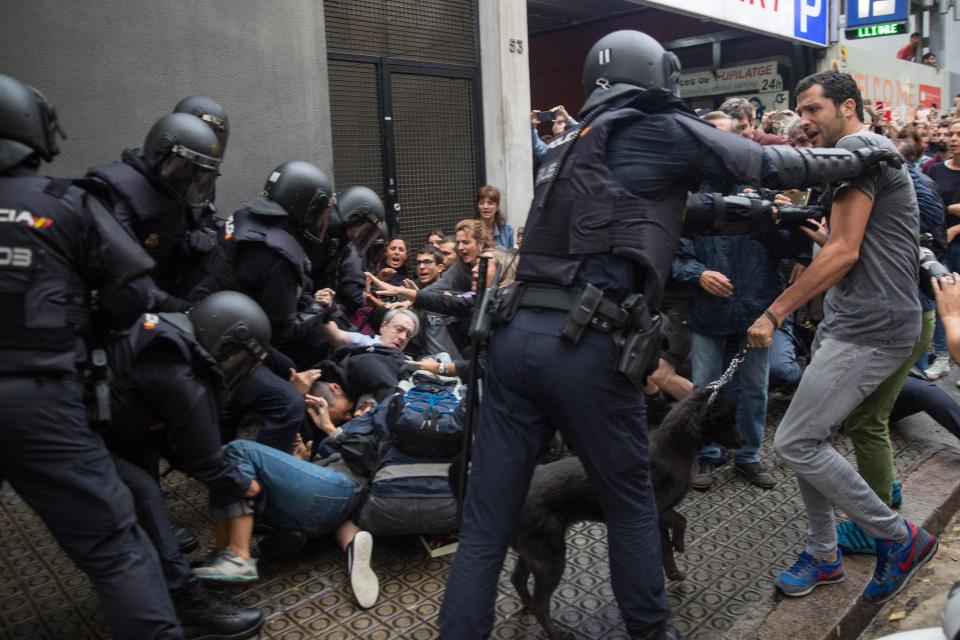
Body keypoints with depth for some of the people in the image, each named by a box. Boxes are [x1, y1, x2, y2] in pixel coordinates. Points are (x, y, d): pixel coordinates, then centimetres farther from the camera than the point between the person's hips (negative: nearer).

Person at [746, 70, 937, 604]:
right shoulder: (872, 151, 22)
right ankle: (823, 554, 24)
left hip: (870, 329, -10)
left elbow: (844, 251, -19)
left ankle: (900, 538, 8)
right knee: (810, 439, 11)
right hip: (850, 322, 10)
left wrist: (774, 313, -17)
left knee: (794, 442, -10)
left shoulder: (857, 148, -10)